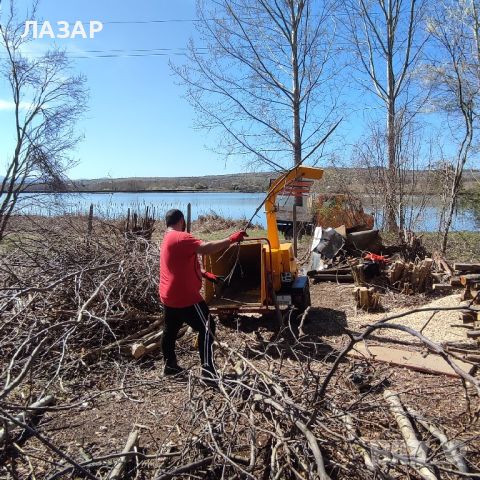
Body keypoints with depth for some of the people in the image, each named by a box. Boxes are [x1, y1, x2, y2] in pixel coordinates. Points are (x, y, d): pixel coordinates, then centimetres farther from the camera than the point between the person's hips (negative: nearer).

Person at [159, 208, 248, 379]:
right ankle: (208, 370, -3)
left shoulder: (168, 239, 16)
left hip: (169, 296, 10)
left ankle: (169, 364, 29)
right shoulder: (180, 238, -18)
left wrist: (205, 274, 17)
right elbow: (206, 248, -31)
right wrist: (231, 239, -26)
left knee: (171, 330, 18)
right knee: (207, 328, -3)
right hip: (185, 297, -10)